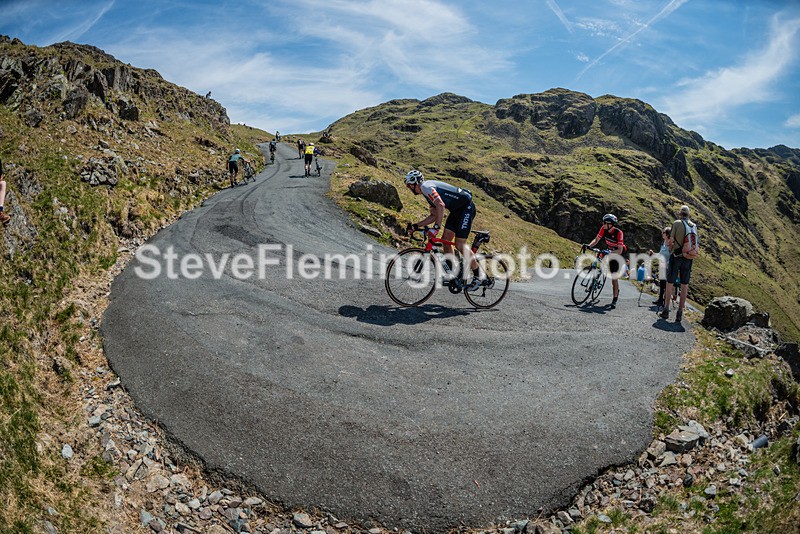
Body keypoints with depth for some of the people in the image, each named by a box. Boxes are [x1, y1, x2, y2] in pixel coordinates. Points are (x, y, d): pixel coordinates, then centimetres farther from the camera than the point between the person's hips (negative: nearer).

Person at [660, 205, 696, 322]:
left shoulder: (677, 223, -5)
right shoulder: (694, 226, 7)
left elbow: (671, 241, -7)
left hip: (676, 256, -3)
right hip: (688, 258, 3)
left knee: (670, 283, 6)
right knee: (684, 285, 5)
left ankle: (666, 310, 8)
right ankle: (680, 313, 6)